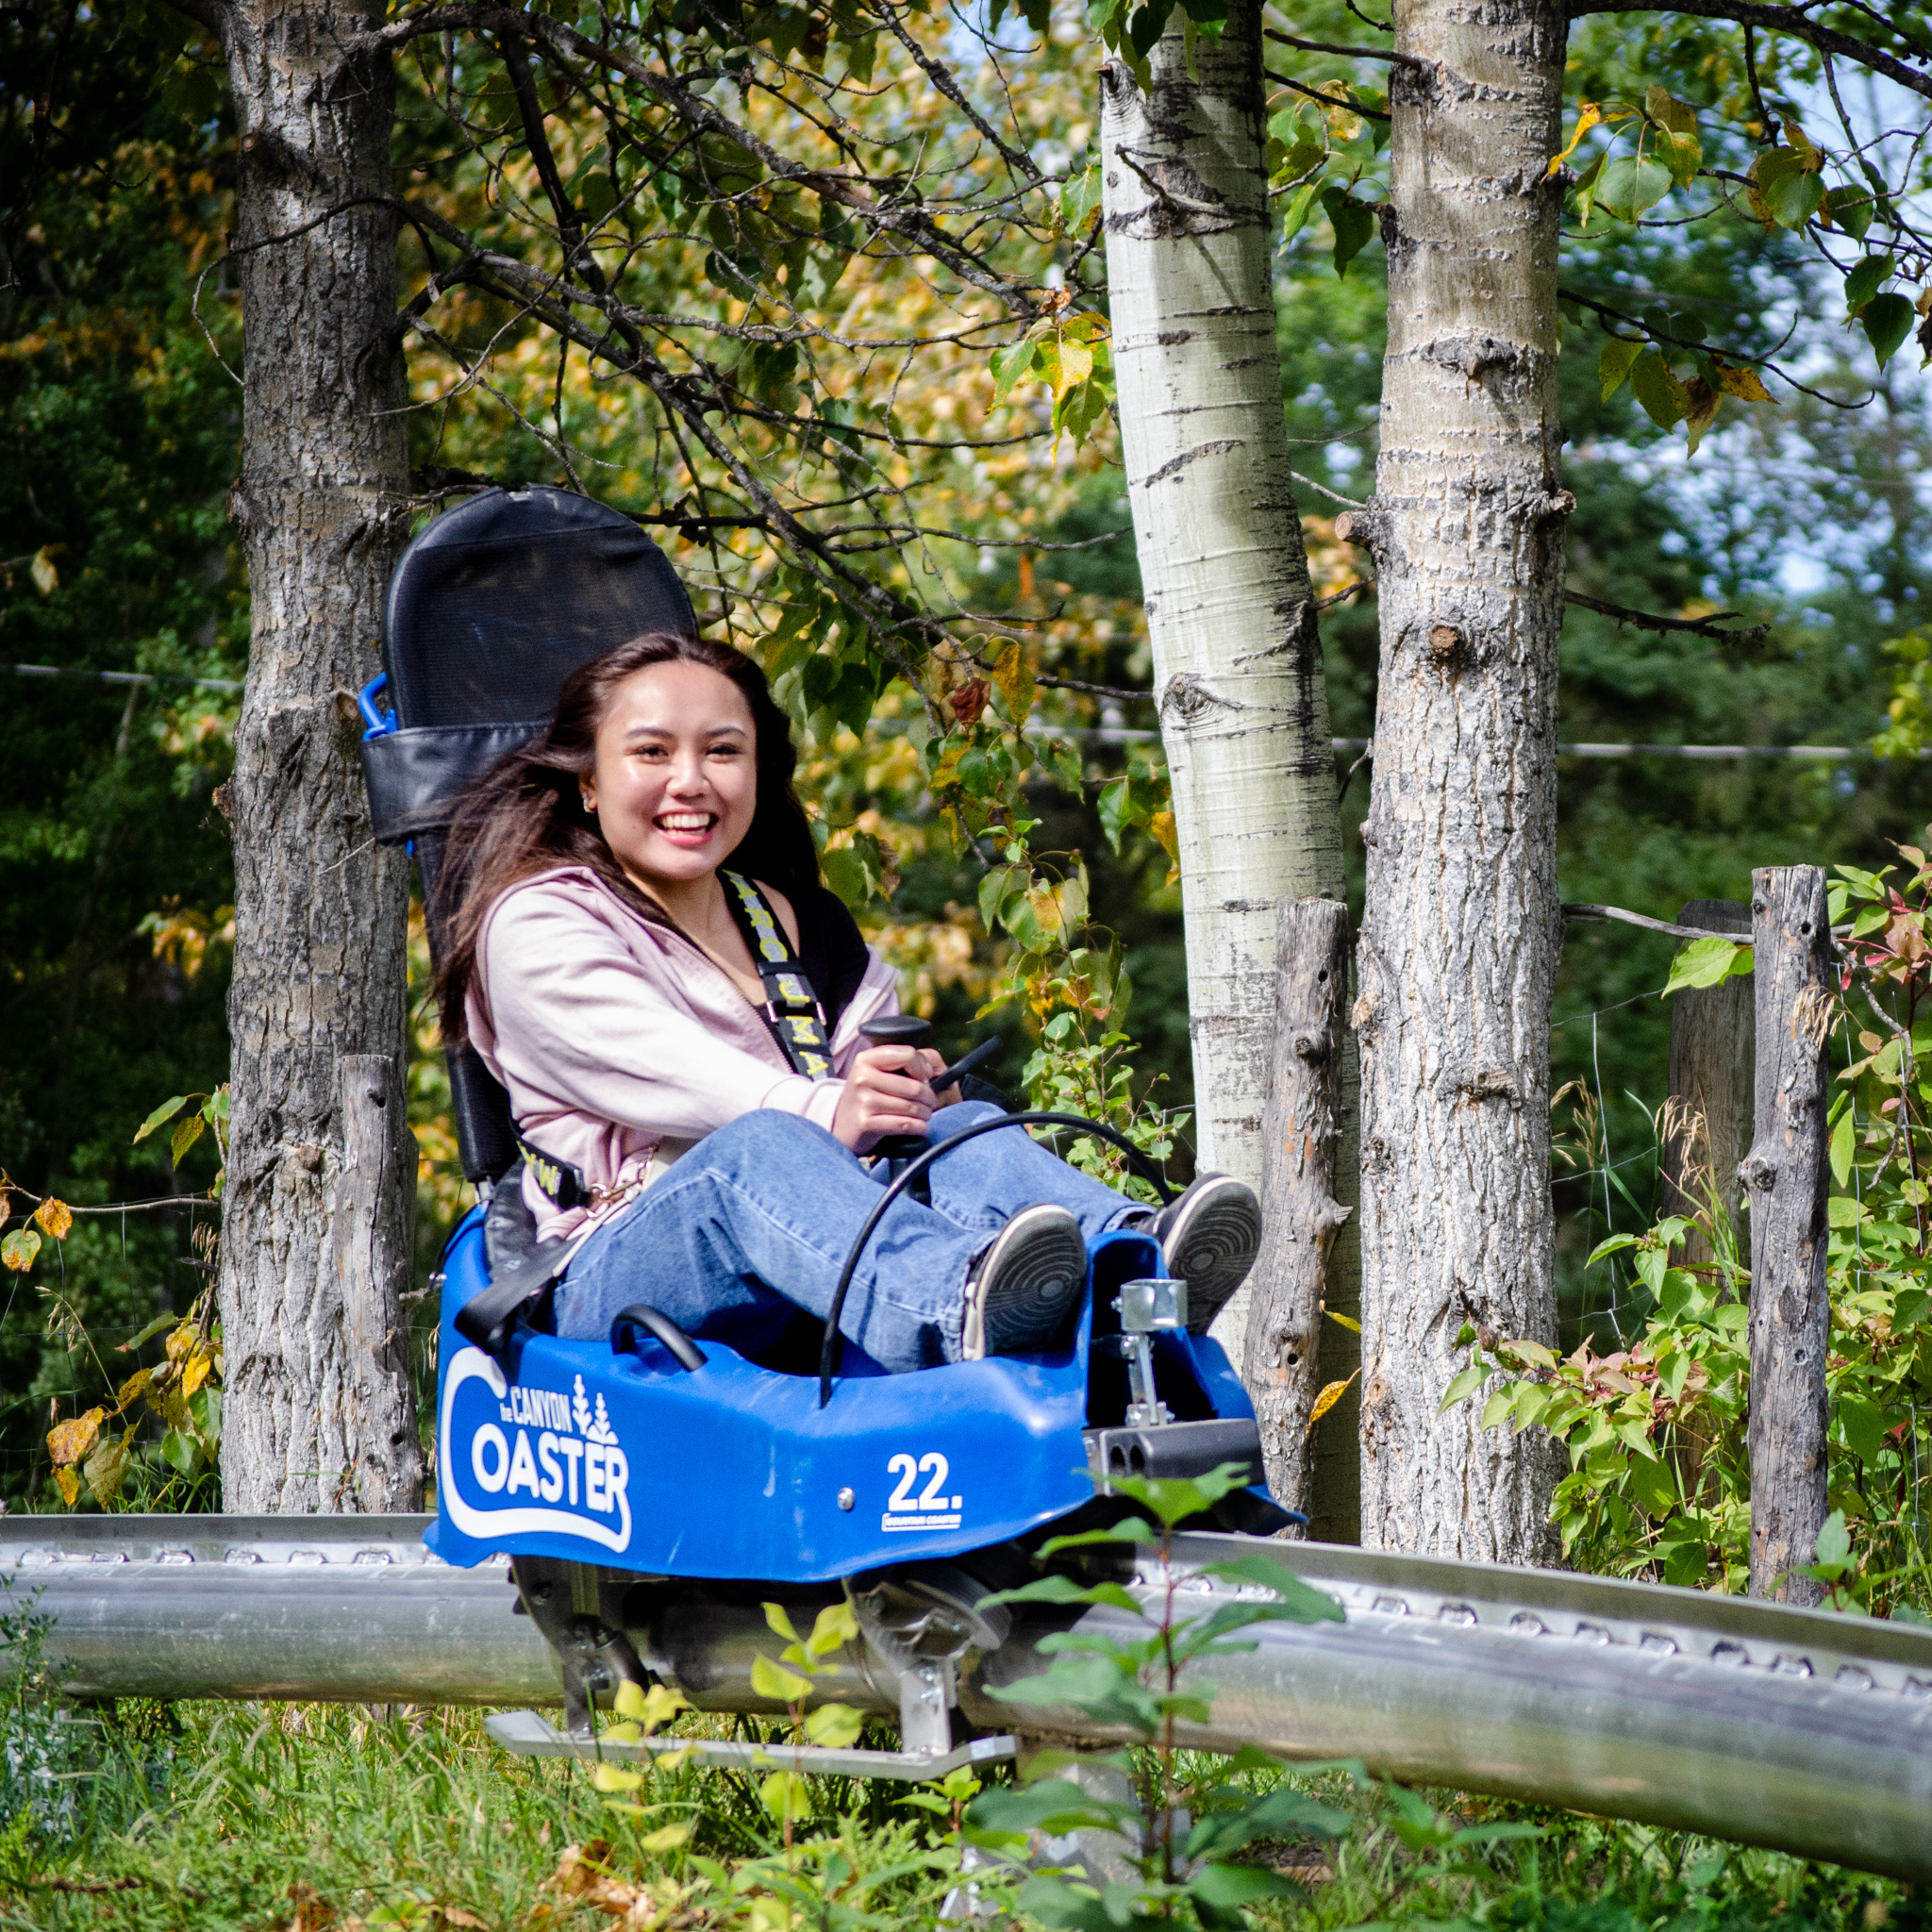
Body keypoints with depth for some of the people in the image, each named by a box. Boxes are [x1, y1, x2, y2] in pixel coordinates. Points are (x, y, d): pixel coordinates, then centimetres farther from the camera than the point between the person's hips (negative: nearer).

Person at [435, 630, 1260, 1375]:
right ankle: (960, 1307, -69)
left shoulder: (797, 925, 28)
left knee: (961, 1131, -24)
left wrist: (922, 1093, -16)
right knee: (758, 1149, -36)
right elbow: (660, 1066, -13)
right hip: (619, 1276, -5)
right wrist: (822, 1114, -32)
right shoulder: (536, 924, 8)